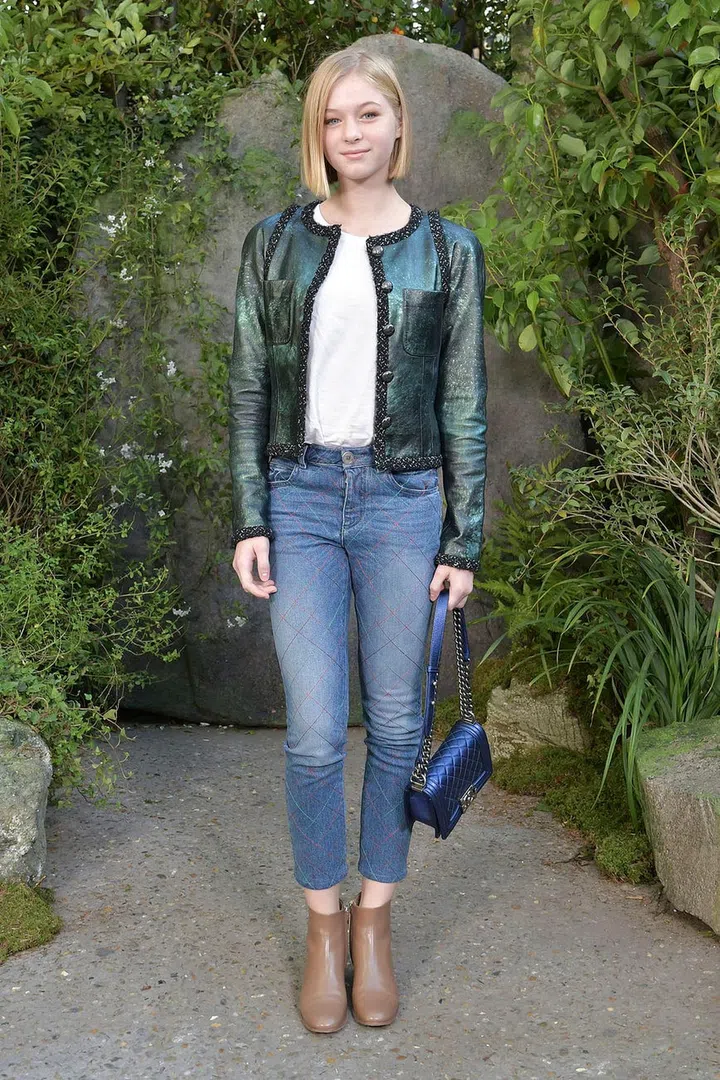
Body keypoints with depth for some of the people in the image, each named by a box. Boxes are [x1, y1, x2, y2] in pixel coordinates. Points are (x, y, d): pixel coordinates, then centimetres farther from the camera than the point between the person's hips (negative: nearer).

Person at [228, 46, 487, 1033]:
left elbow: (463, 404, 3)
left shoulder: (446, 249, 3)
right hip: (301, 499, 0)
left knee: (394, 724, 7)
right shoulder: (275, 244, 5)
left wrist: (464, 541, 0)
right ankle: (323, 924, 19)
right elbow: (249, 388, 5)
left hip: (402, 502, 0)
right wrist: (250, 520, -2)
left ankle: (374, 921, 25)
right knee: (315, 733, -1)